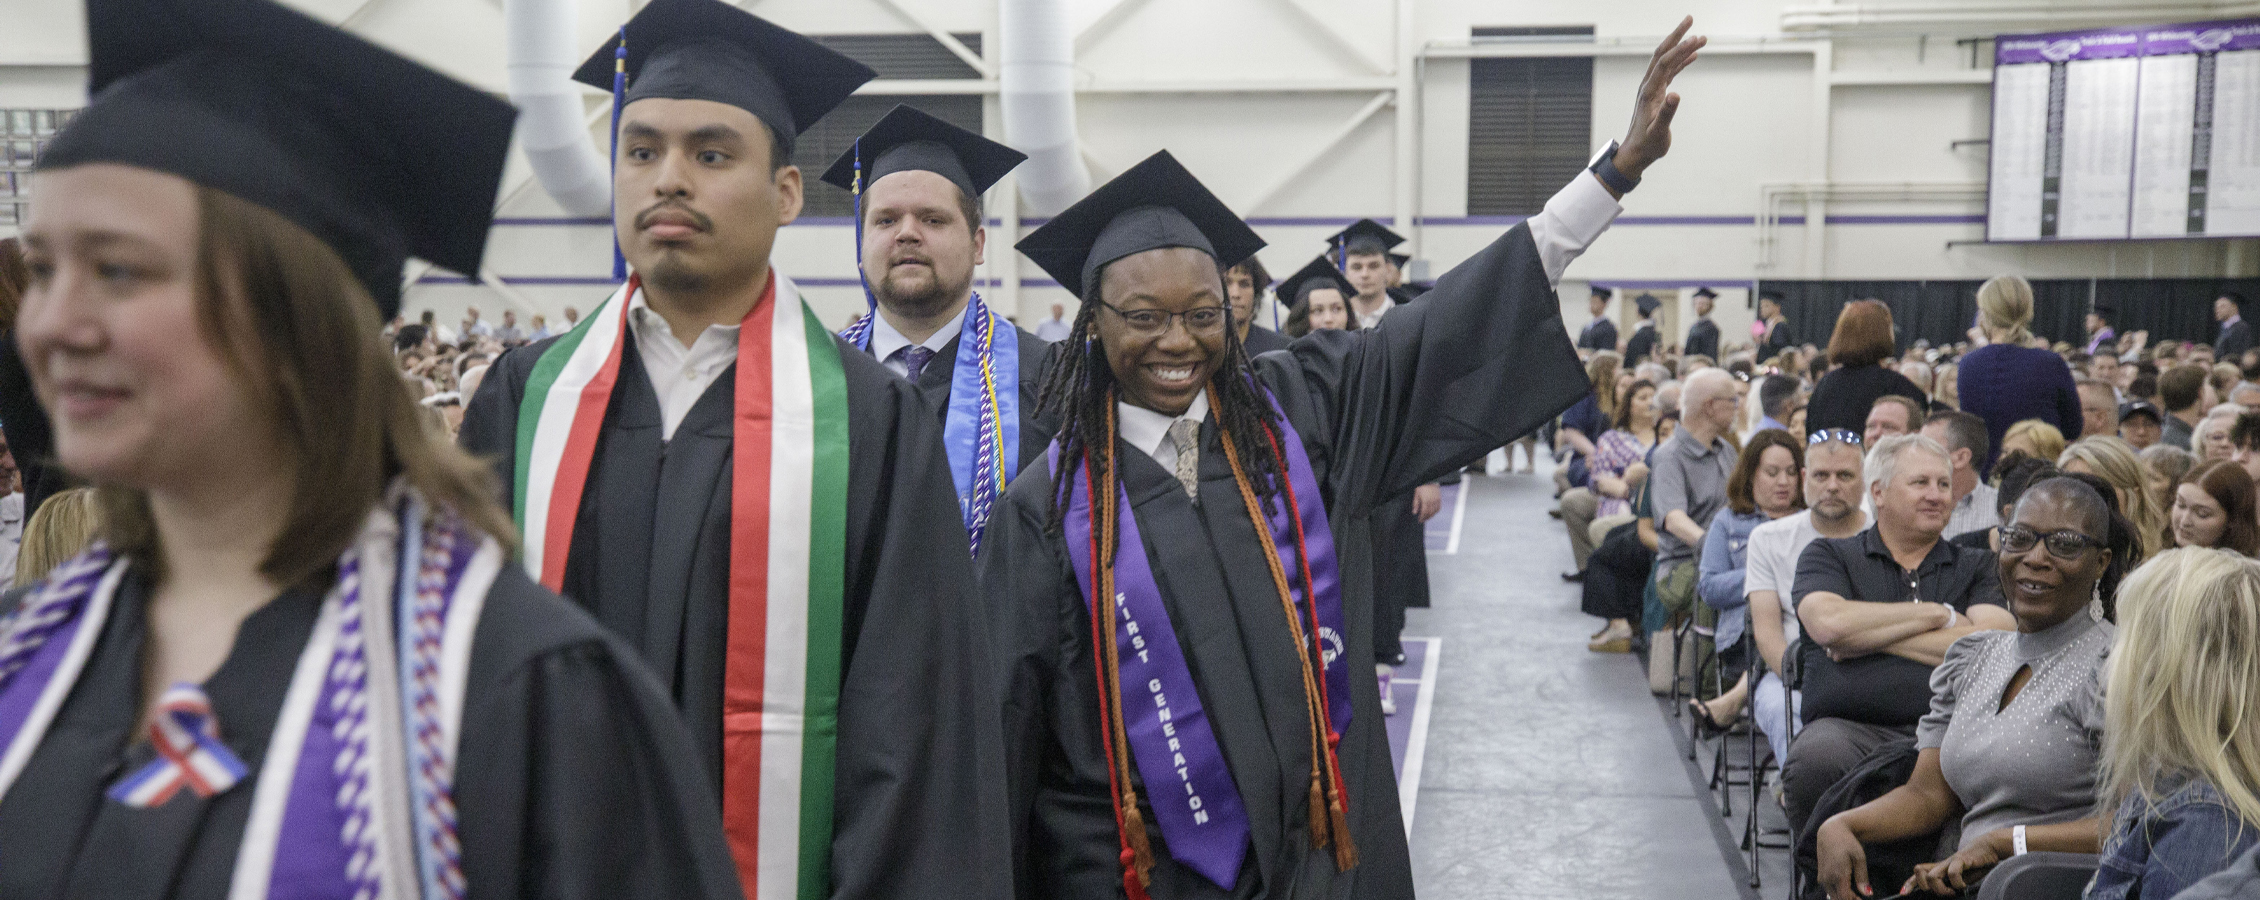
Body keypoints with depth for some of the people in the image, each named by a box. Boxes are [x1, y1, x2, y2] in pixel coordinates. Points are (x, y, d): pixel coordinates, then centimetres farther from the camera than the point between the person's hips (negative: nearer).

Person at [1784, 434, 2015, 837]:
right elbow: (1829, 623, -6)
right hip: (1849, 725, -1)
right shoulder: (1828, 556, 17)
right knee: (1815, 760, -36)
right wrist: (1939, 614, 3)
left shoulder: (1977, 567, 22)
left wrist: (1869, 635, 1)